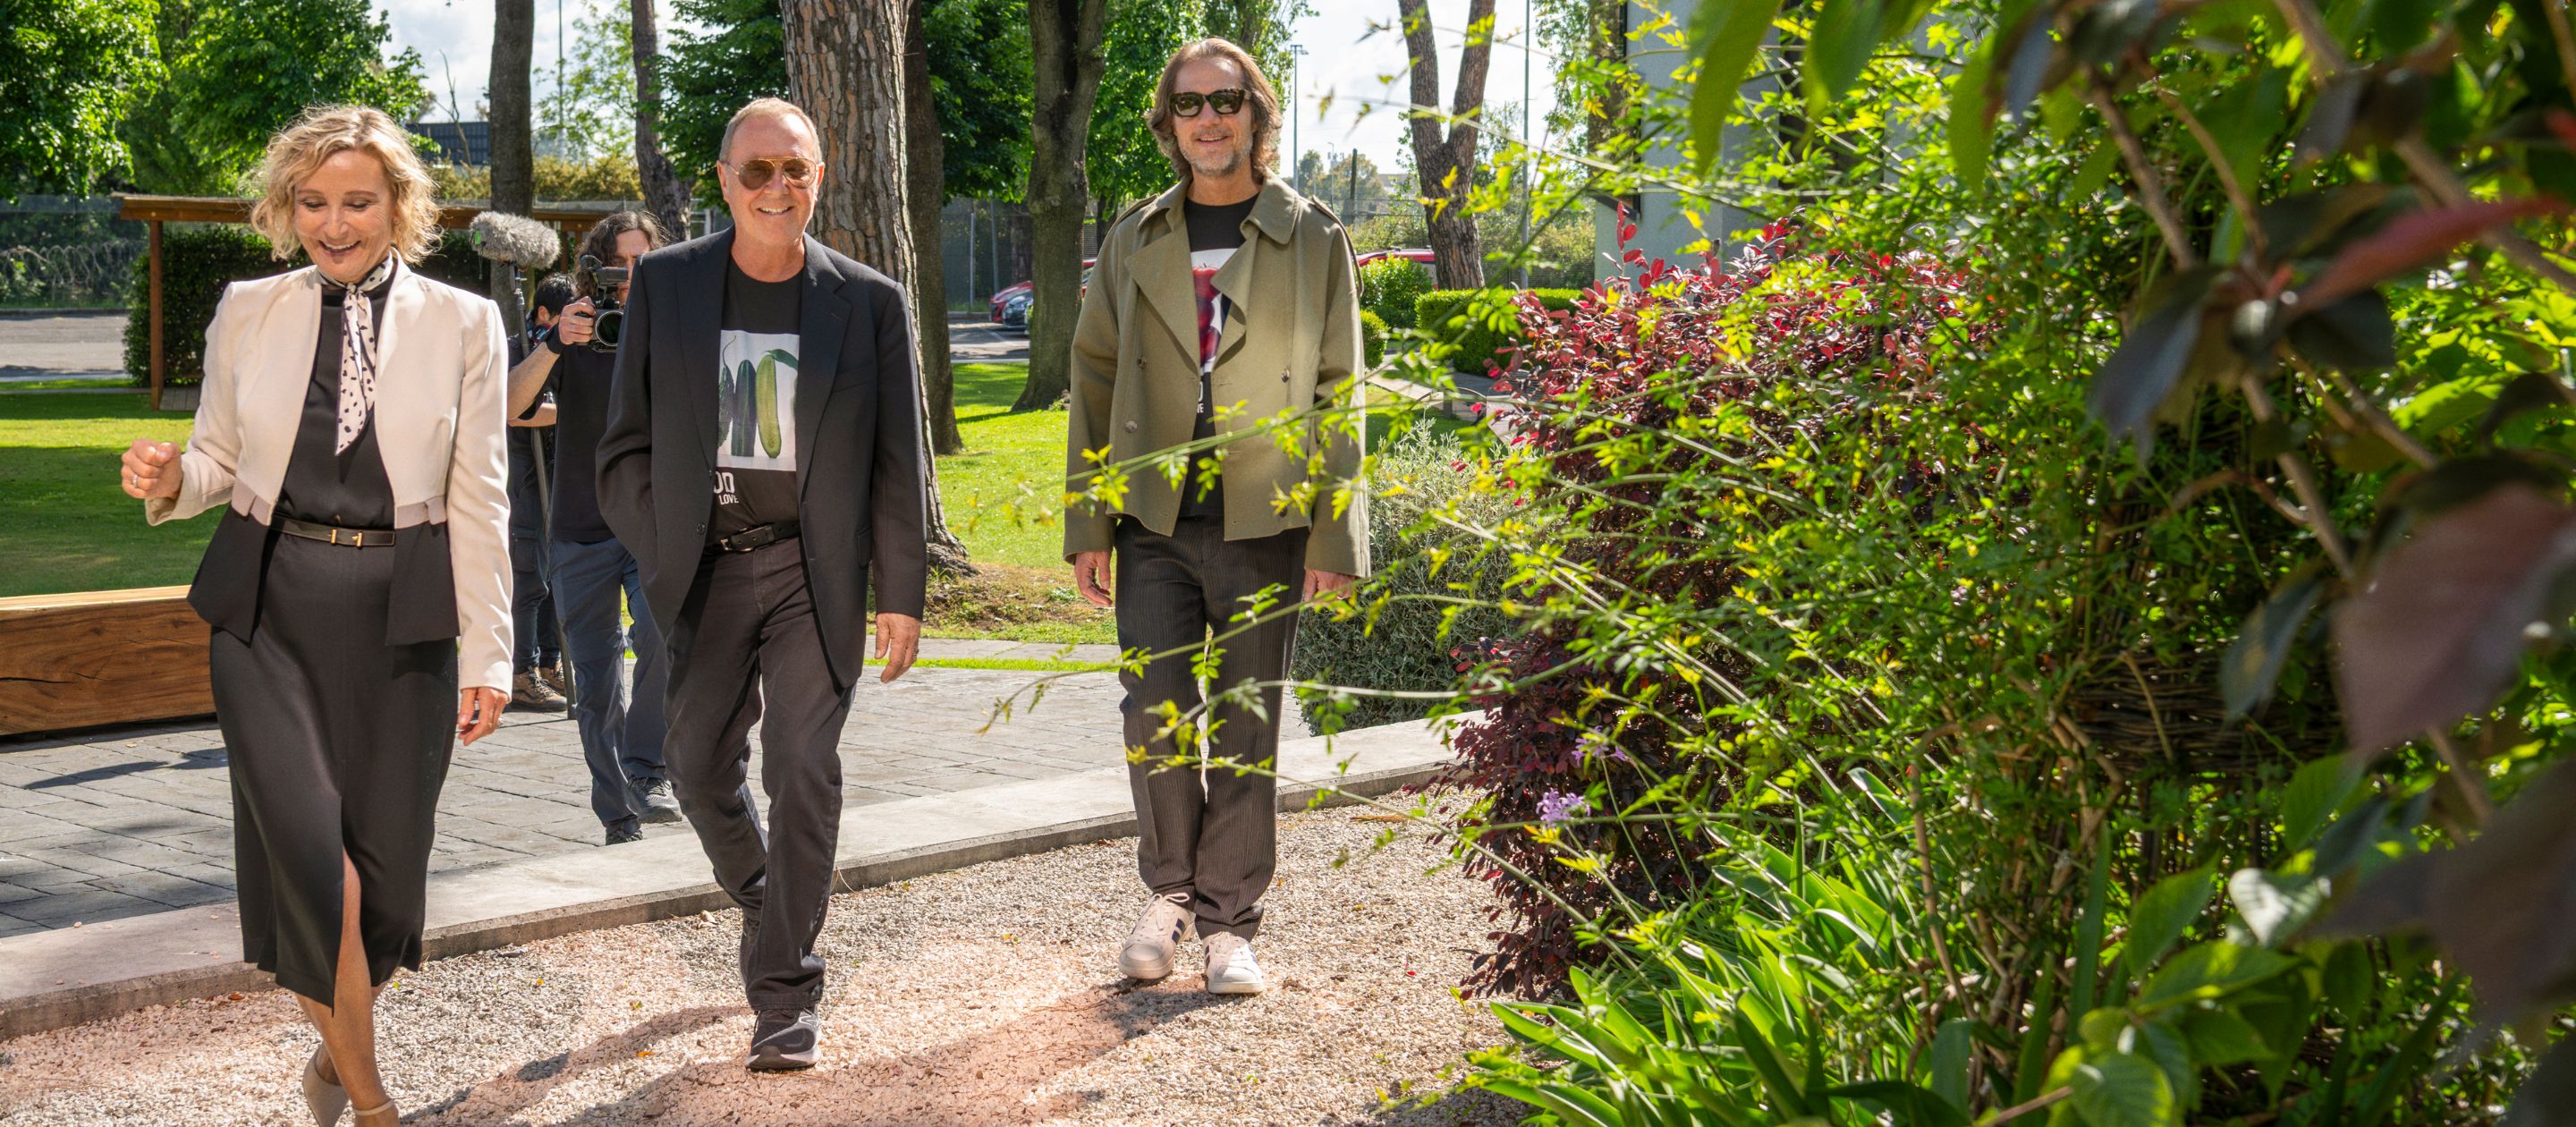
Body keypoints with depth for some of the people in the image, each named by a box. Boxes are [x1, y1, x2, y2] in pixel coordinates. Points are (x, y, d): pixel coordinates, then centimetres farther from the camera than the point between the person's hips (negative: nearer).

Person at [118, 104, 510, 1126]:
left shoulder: (462, 323, 2)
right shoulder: (248, 313, 7)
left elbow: (479, 501, 2)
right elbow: (222, 458, 15)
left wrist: (488, 656, -1)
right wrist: (171, 481, -9)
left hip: (400, 614, 0)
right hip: (270, 608, 0)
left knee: (387, 865, 4)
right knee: (311, 853, -13)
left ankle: (335, 1035, 34)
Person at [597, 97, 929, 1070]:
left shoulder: (869, 303, -1)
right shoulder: (665, 285, 2)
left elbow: (897, 464, 1)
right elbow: (628, 444, 6)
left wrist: (902, 596, -1)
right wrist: (661, 553, -3)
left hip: (814, 569, -2)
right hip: (708, 569, 2)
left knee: (802, 769, -8)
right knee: (701, 768, 11)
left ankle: (785, 997, 0)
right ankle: (763, 899, 41)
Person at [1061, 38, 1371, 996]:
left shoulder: (1313, 240, 2)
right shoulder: (1133, 241, 9)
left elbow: (1338, 393, 1)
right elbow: (1095, 381, 11)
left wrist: (1335, 536, -5)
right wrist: (1087, 524, 5)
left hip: (1265, 526, -2)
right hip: (1155, 524, 2)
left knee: (1248, 734, 4)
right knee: (1155, 720, 0)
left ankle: (1229, 919, 18)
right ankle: (1170, 893, 23)